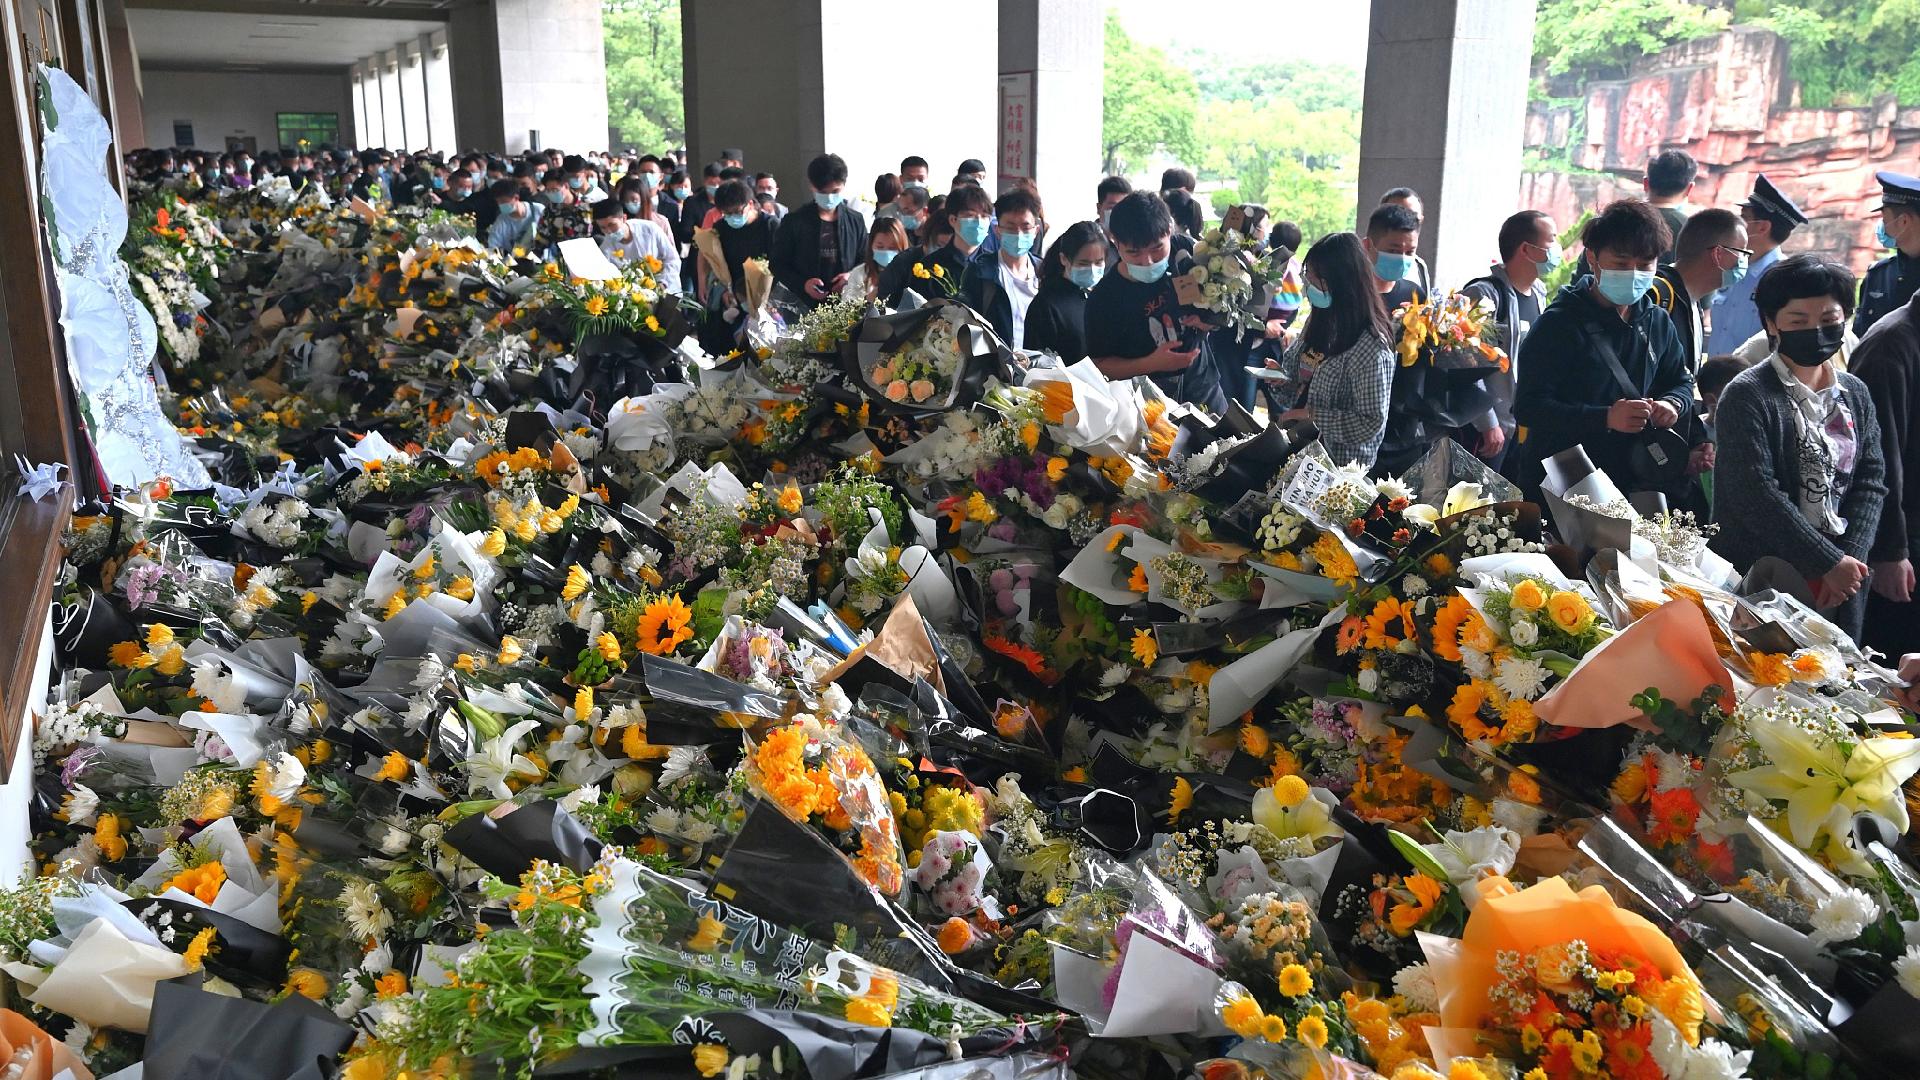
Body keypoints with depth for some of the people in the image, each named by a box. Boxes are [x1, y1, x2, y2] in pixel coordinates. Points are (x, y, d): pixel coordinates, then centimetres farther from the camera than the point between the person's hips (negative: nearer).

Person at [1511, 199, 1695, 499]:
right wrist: (1606, 418, -28)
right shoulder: (1559, 324, -11)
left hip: (1629, 483, 6)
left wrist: (1672, 403, -3)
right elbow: (1528, 406, -19)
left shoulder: (1658, 323, 9)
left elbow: (1681, 381, 23)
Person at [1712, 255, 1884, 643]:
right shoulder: (1747, 396, -10)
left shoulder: (1855, 394, 11)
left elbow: (1871, 483, 8)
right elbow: (1757, 497, -17)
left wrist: (1851, 560, -7)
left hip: (1842, 583, 6)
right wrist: (1831, 563, -14)